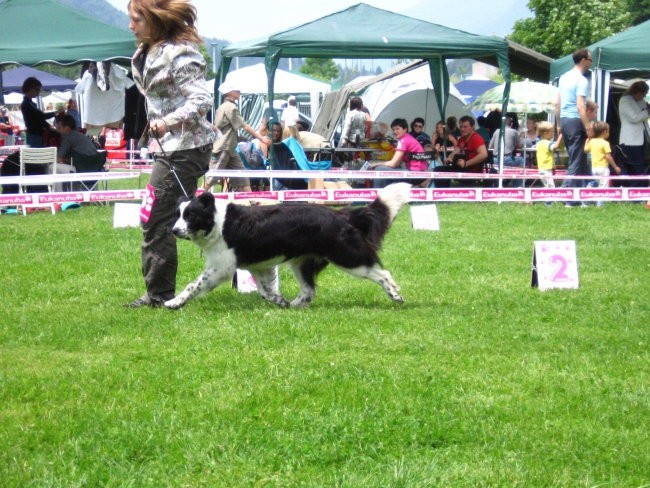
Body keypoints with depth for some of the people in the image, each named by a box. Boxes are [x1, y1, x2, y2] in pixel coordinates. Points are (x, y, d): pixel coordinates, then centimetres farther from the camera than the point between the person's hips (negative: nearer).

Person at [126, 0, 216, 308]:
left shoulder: (177, 54, -17)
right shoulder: (148, 52, 12)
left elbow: (202, 99, -24)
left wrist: (168, 122, -32)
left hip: (183, 148, -10)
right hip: (168, 146, 10)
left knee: (156, 219, -7)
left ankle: (159, 294, -2)